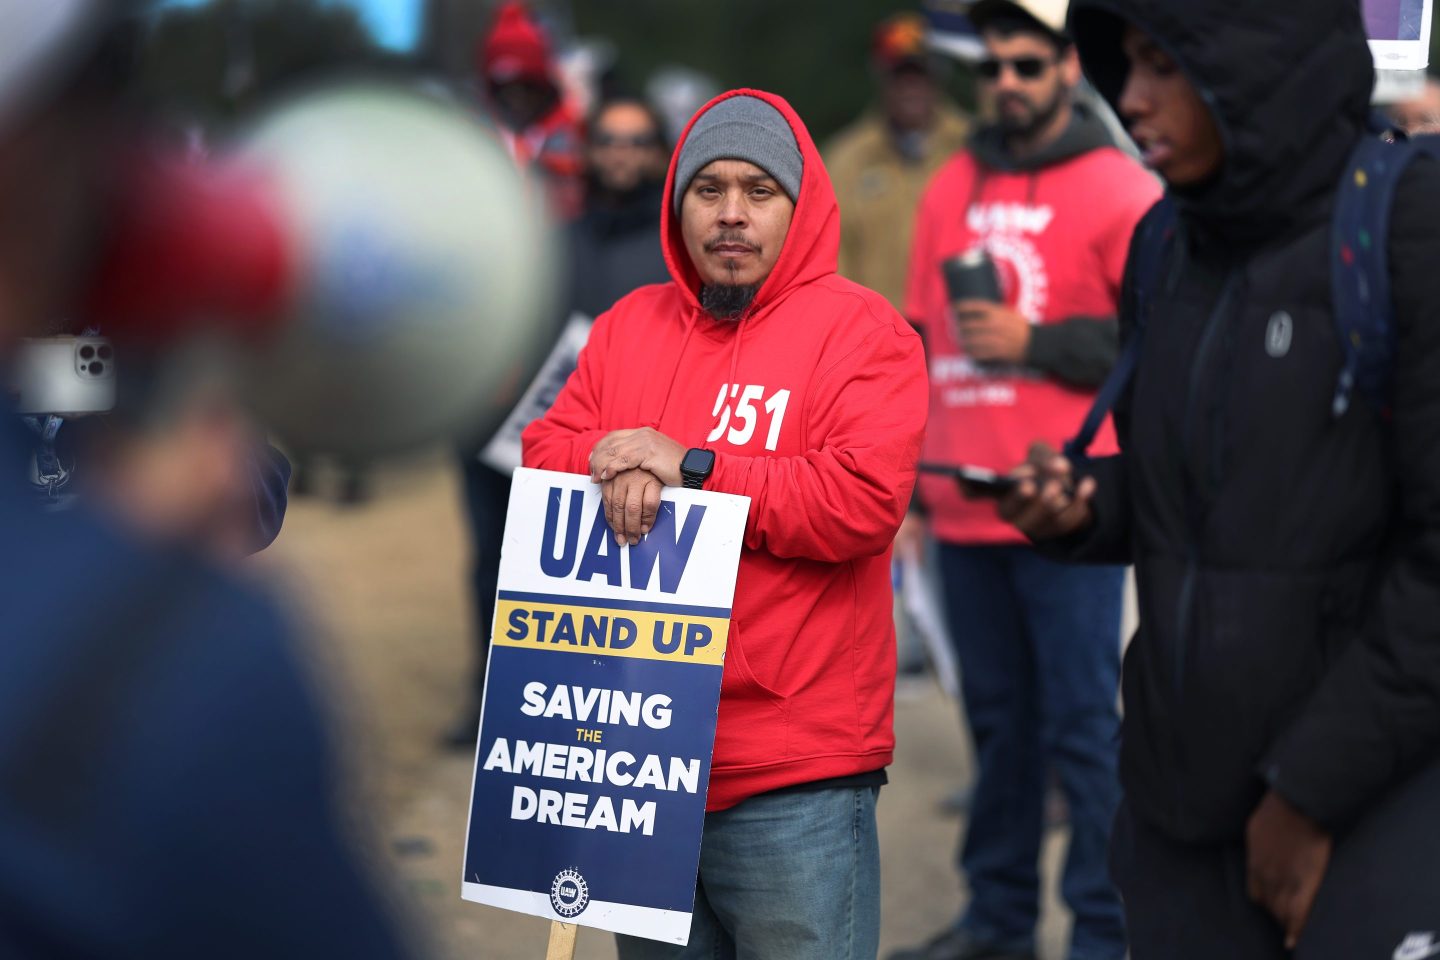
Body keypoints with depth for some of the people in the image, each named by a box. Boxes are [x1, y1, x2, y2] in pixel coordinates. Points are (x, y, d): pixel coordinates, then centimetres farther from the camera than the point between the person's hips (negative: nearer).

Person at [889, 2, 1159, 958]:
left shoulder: (1120, 191, -2)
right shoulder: (952, 188, 15)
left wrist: (1034, 341, -11)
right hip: (964, 510, 5)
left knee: (1083, 725, -4)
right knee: (998, 717, 12)